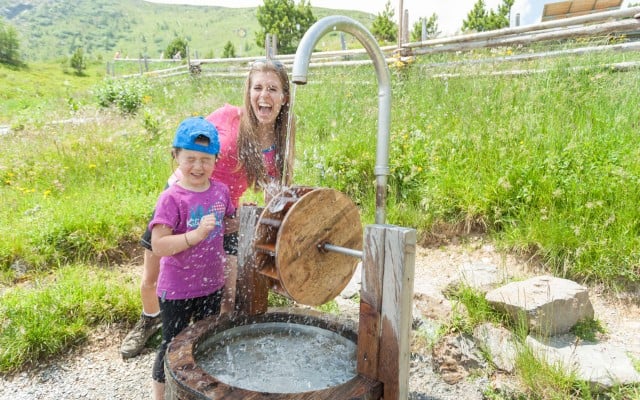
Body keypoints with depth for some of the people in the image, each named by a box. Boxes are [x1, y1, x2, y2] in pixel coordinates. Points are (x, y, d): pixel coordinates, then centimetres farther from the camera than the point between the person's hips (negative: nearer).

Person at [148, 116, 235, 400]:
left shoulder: (221, 191, -3)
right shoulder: (171, 199, -20)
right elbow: (158, 245, -27)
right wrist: (196, 234, -36)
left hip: (212, 284, 6)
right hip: (177, 290, -5)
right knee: (173, 345, 12)